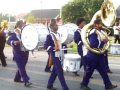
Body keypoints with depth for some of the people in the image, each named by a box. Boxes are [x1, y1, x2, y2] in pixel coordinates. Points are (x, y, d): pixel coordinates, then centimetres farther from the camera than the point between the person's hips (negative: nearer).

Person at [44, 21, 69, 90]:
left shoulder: (58, 34, 11)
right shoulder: (50, 36, -12)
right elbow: (45, 46, -16)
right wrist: (54, 49, -27)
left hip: (59, 55, 8)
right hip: (54, 56, -8)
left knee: (55, 71, 15)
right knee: (60, 71, -7)